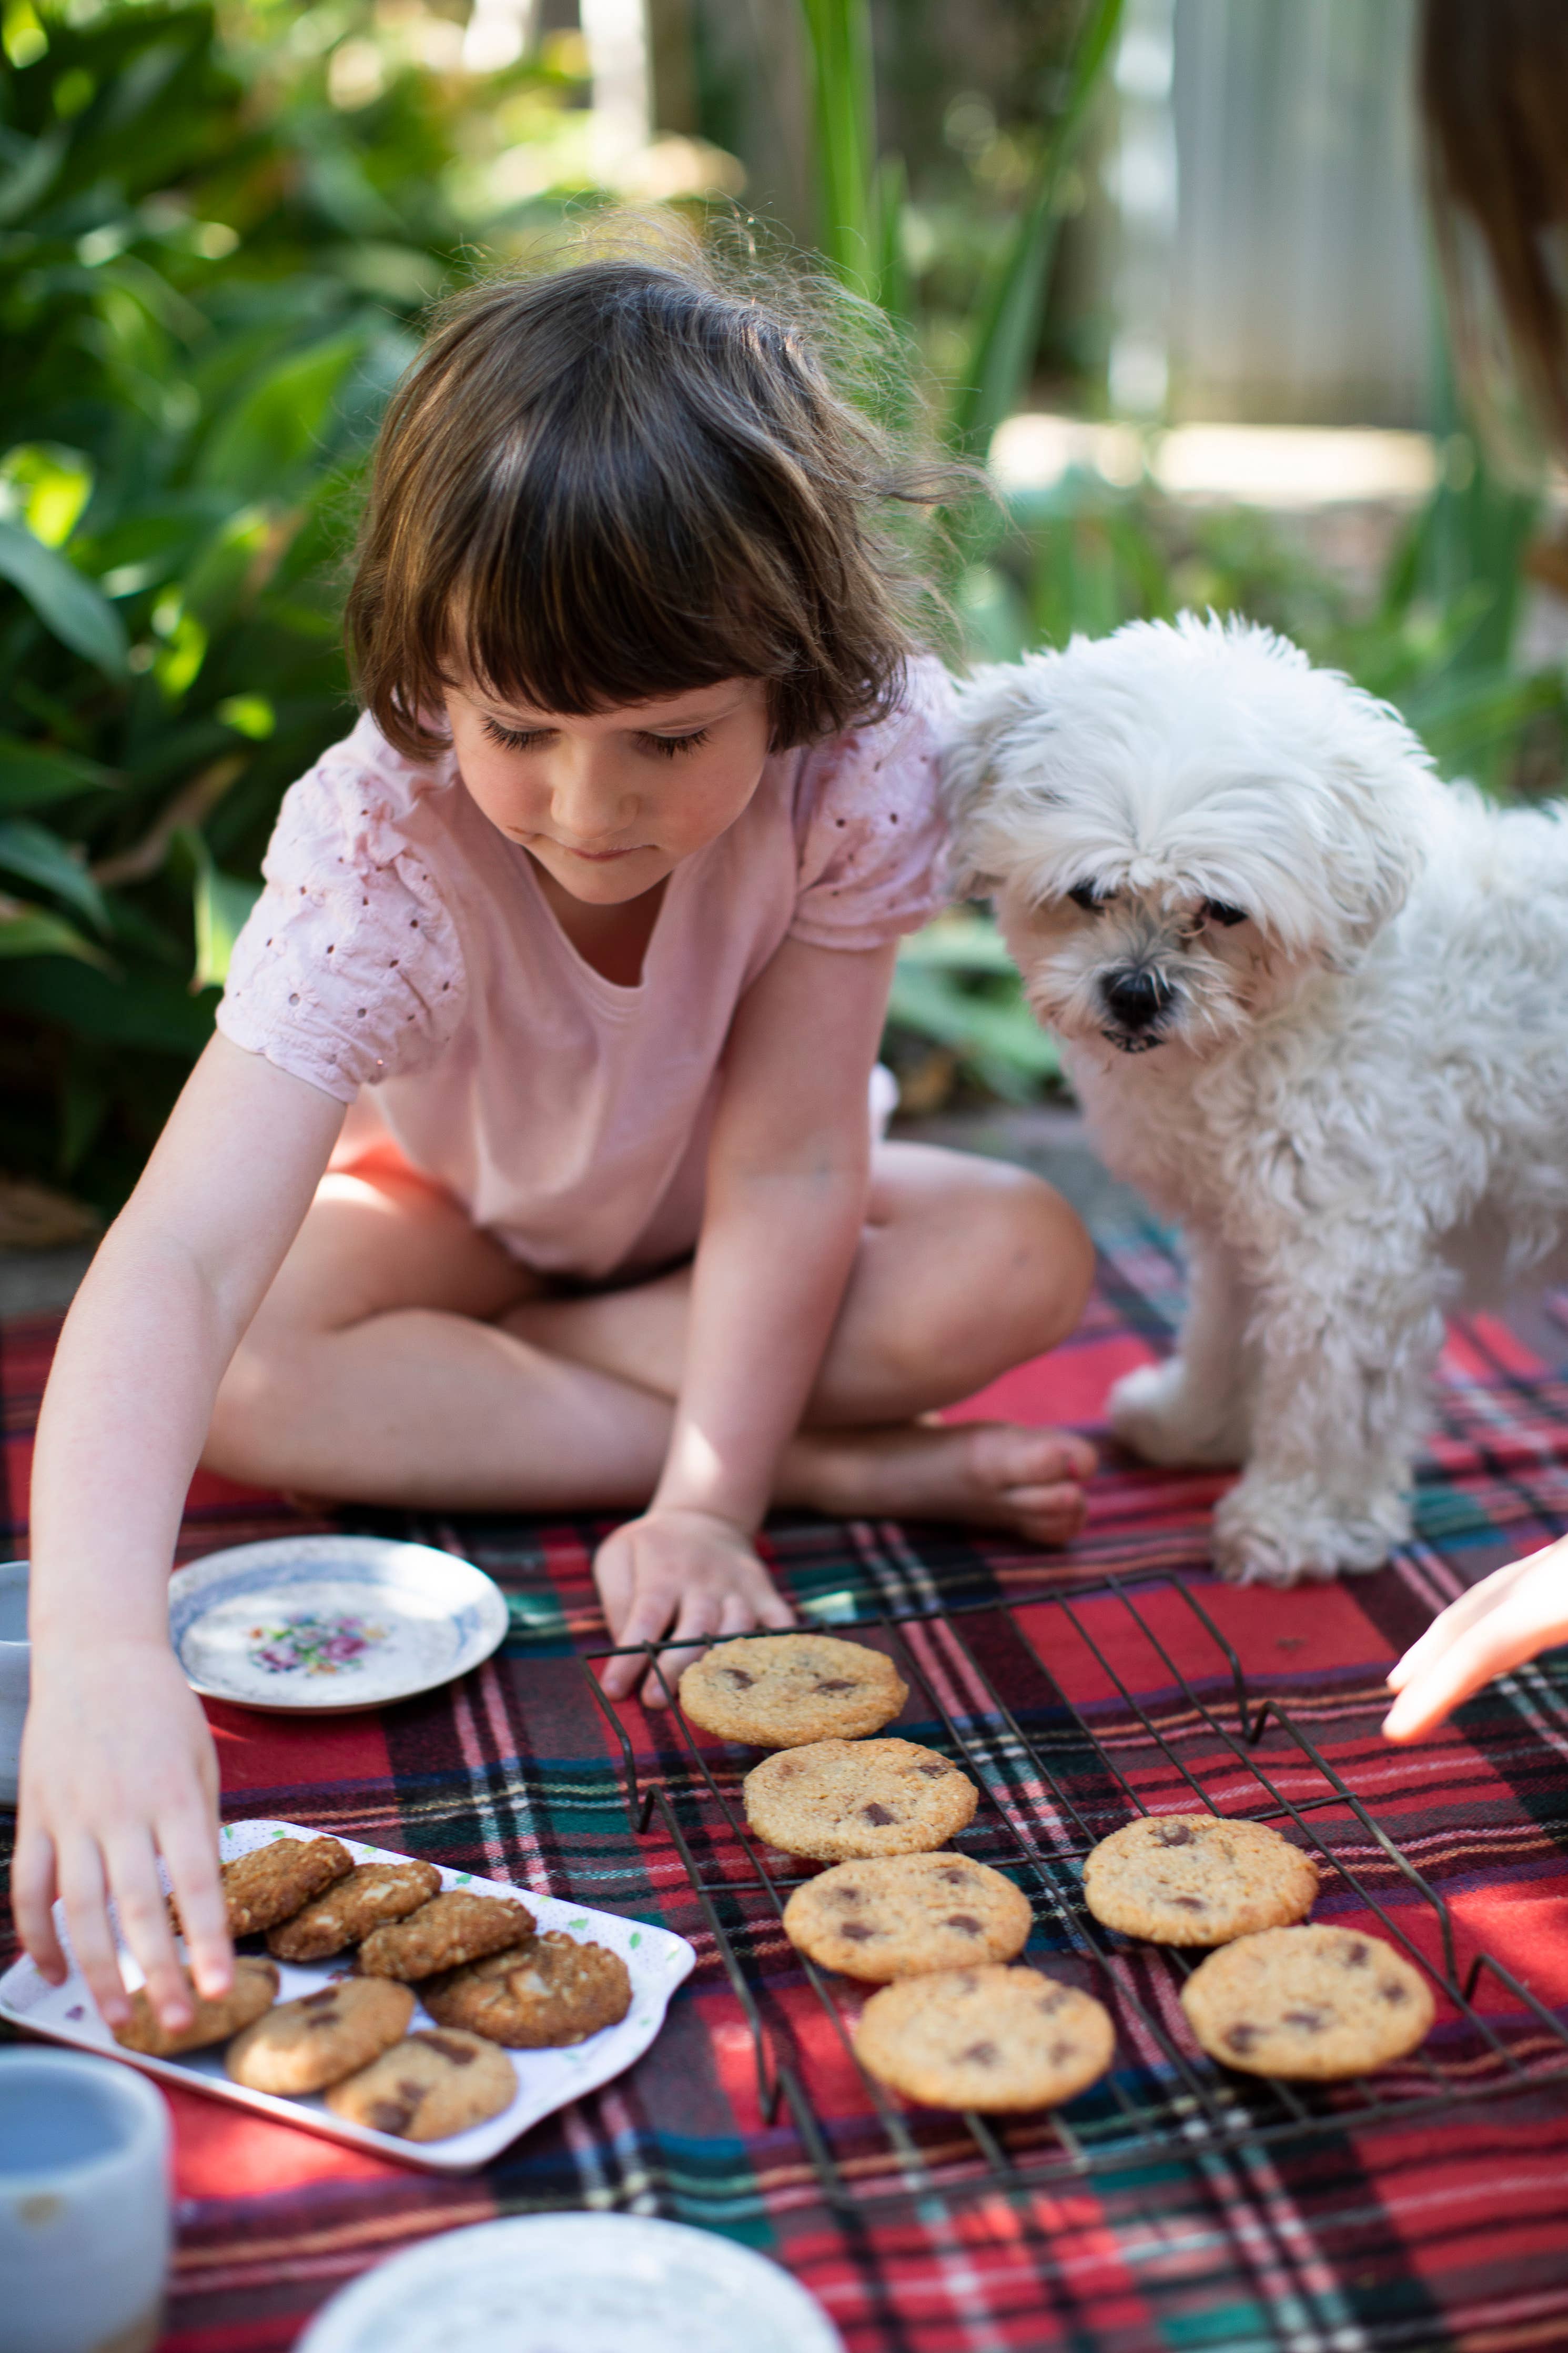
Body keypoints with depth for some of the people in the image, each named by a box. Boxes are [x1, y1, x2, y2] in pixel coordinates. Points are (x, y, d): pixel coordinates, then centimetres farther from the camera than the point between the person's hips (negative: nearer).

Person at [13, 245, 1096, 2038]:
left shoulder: (865, 760, -34)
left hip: (703, 1225, 1)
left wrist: (704, 1505, -34)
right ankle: (858, 1472, -23)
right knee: (224, 1377, -31)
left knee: (1018, 1265, -26)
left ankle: (457, 1384, -17)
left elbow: (786, 1166, -28)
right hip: (448, 1205, 0)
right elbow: (182, 1254, -50)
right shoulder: (376, 843, -38)